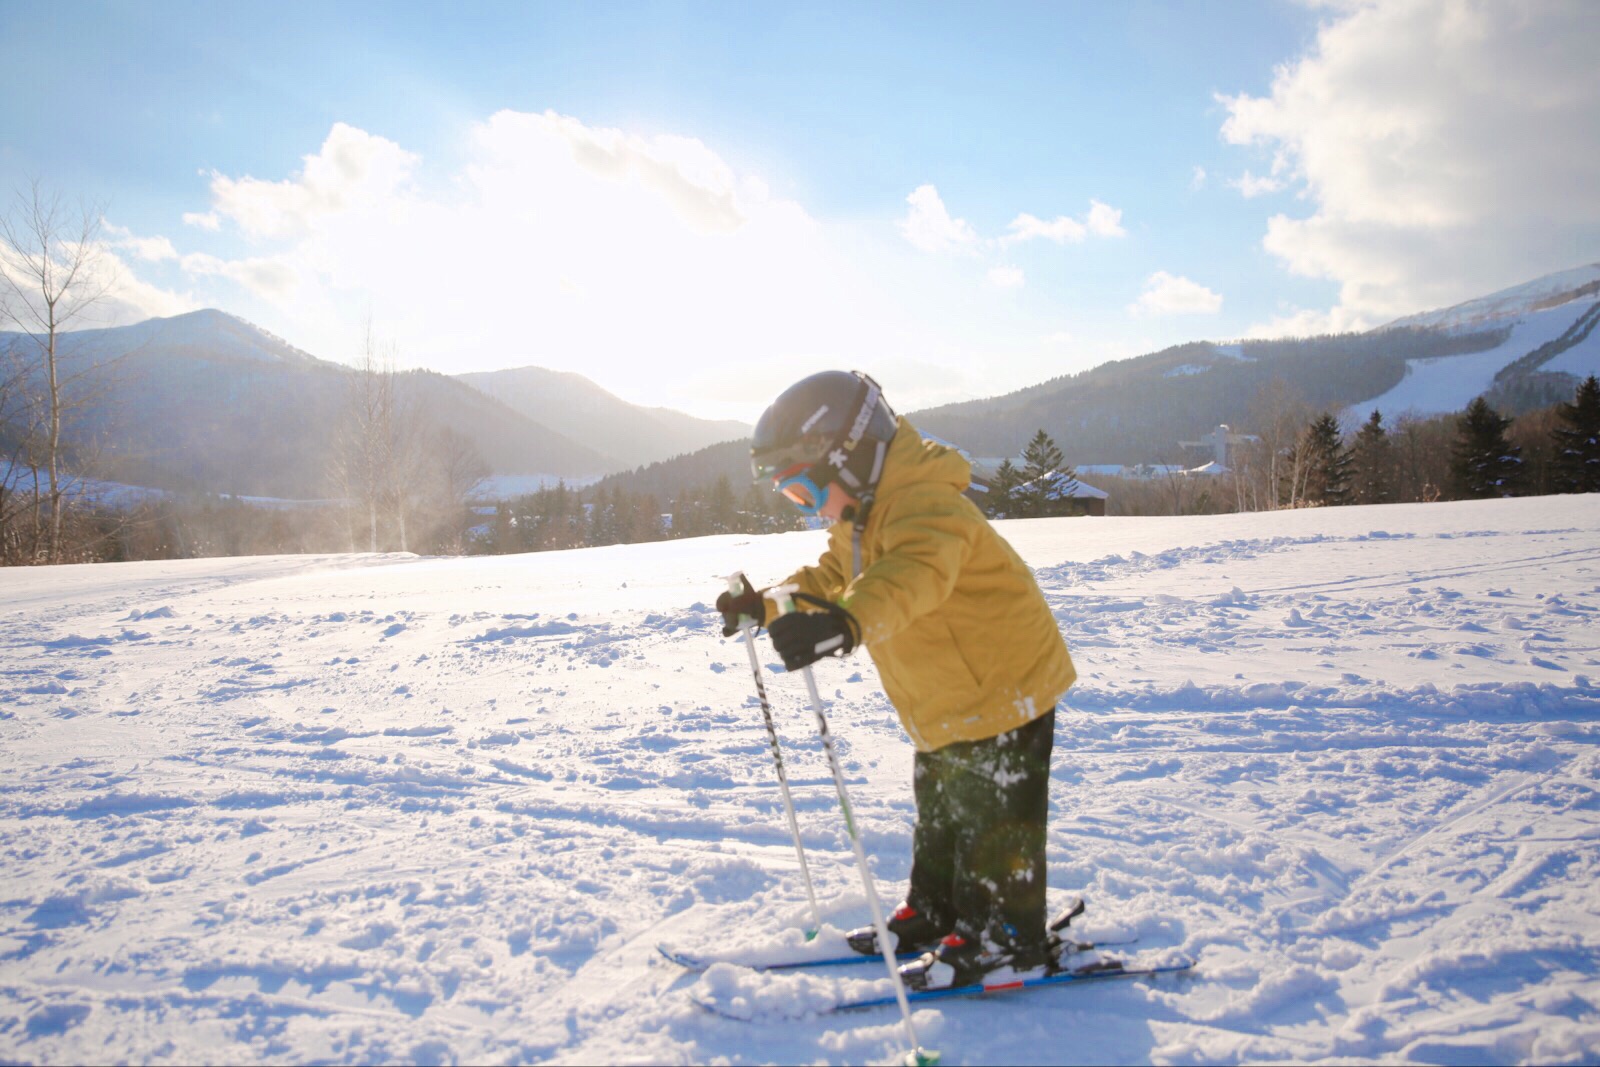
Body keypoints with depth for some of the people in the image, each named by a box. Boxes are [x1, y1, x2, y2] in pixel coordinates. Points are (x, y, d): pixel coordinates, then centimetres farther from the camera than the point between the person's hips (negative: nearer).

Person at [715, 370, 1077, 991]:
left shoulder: (923, 503, -29)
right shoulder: (859, 519, 6)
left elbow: (913, 574, -49)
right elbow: (831, 579, 19)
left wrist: (845, 623, -65)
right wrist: (766, 606, 5)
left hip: (1002, 686, -10)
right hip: (946, 705, 10)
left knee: (992, 822, 0)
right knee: (939, 812, 21)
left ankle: (1004, 940, 14)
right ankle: (933, 913, 36)